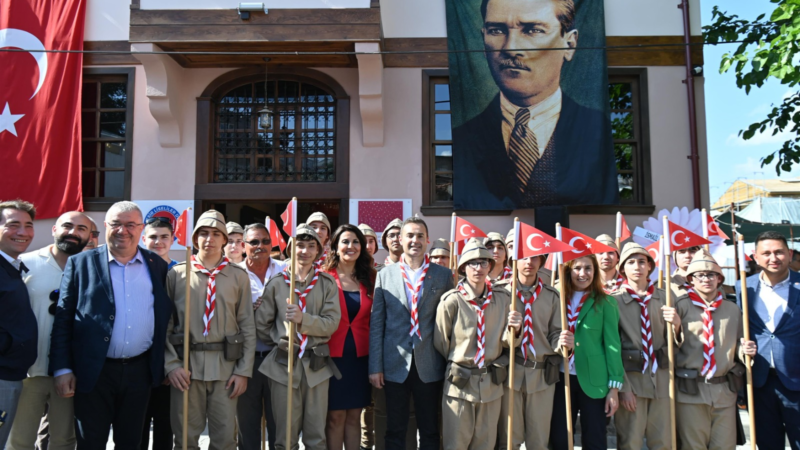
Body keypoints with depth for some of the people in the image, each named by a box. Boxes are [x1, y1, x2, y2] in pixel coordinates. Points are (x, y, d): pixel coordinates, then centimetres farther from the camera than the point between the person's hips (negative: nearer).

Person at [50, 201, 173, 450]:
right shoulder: (81, 263, -1)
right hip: (93, 372, -2)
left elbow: (166, 316, 11)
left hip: (140, 370, 2)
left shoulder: (157, 265, 5)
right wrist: (62, 368, -6)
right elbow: (63, 319, -1)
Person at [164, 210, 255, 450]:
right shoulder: (177, 274, 3)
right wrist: (171, 365, -6)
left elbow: (248, 327, 4)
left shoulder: (238, 276, 4)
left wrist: (244, 370, -1)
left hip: (225, 365, 0)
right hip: (186, 364, 0)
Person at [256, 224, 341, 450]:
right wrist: (280, 342, 6)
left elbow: (332, 322, -6)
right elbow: (262, 324, 7)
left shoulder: (327, 283, 2)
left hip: (317, 364, 0)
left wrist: (303, 319, -19)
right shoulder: (276, 282, 2)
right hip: (283, 364, 0)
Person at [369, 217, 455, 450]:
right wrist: (375, 367, -2)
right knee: (395, 431, 11)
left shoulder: (443, 275, 2)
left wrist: (449, 365, 2)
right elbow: (376, 323, 2)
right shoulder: (385, 275, 2)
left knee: (430, 431, 11)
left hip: (429, 366, 0)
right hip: (395, 365, 0)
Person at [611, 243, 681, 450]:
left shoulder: (665, 297, 6)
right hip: (630, 378, -3)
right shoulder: (614, 300, -4)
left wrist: (676, 326, -13)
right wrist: (622, 387, -10)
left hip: (662, 378, 3)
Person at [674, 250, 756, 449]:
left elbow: (738, 347, 17)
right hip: (690, 389, -3)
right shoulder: (681, 306, -2)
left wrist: (745, 350, -2)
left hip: (725, 390, 4)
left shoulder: (732, 310, 10)